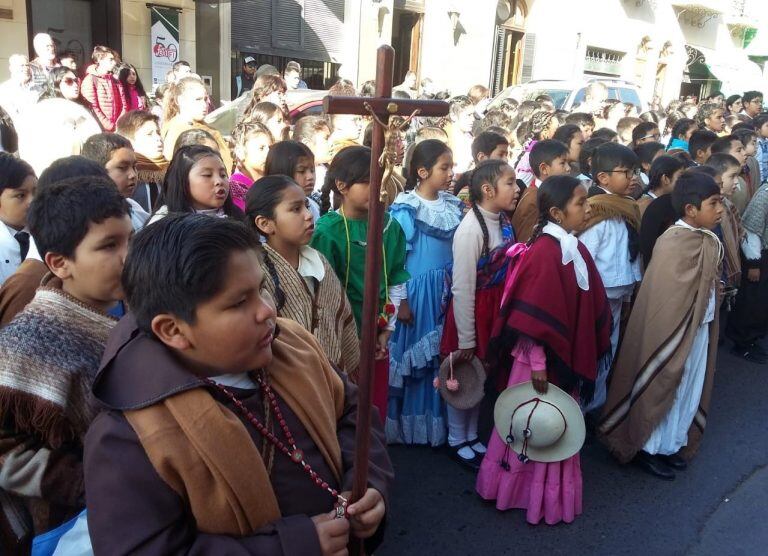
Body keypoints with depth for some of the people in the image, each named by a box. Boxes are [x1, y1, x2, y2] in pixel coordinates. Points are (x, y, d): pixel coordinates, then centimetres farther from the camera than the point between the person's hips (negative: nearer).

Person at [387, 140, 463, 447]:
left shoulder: (453, 205, 5)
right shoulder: (405, 209, -12)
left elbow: (460, 250, 11)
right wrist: (400, 300, -12)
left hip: (446, 291, 5)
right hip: (415, 291, -5)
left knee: (443, 357, 12)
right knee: (410, 358, 4)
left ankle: (438, 422, 27)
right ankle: (406, 425, 19)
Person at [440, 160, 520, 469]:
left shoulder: (505, 223, 0)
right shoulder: (471, 229, -21)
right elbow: (462, 287, -19)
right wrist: (466, 338, -16)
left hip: (498, 309, 7)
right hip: (472, 310, -7)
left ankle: (472, 435, 35)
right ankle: (457, 440, 28)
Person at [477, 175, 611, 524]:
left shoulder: (574, 249, 4)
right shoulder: (545, 252, -23)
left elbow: (588, 307, 12)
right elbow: (530, 317, -24)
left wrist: (586, 355, 15)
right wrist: (537, 363, -21)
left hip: (567, 357, 9)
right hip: (542, 358, -9)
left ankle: (553, 489, 39)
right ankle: (531, 493, 29)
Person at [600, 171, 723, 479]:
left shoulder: (709, 241, 1)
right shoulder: (674, 243, -22)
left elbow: (709, 283, 11)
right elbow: (666, 297, -20)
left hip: (700, 327, 8)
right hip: (672, 328, -8)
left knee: (689, 388, 18)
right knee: (662, 386, 7)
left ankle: (672, 443, 35)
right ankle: (648, 446, 24)